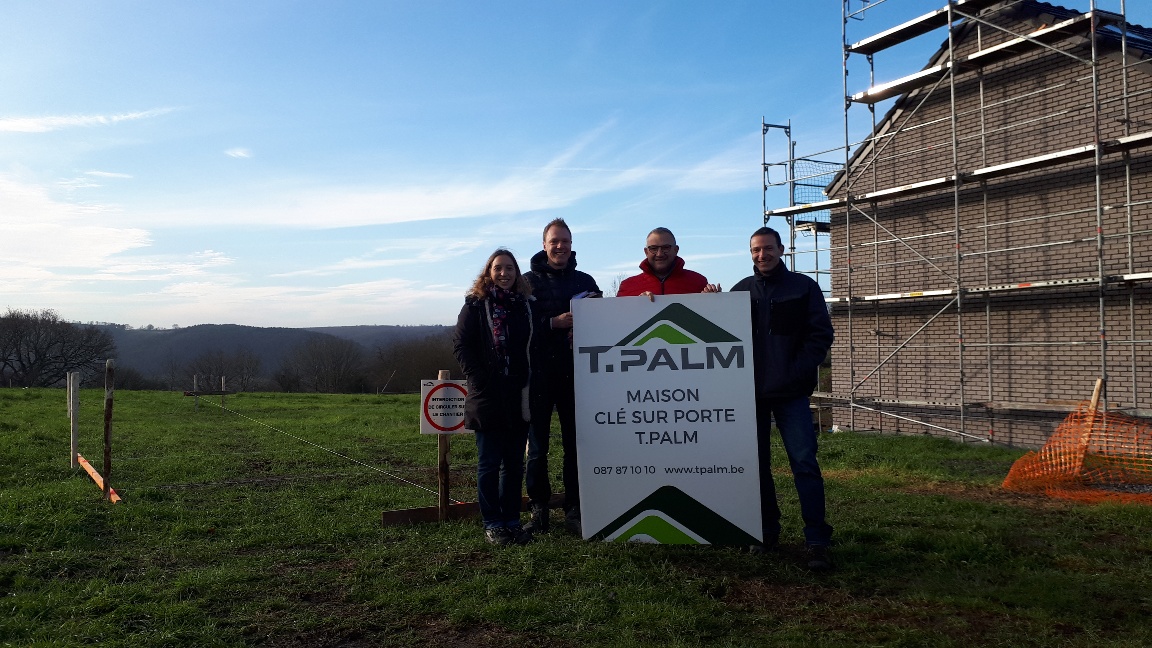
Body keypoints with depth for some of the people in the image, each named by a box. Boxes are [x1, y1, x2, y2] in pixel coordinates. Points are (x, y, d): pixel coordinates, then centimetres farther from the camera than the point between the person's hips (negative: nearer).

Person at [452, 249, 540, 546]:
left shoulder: (527, 305, 10)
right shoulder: (476, 304, -1)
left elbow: (538, 344, 12)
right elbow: (461, 345, -4)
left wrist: (532, 381, 1)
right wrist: (480, 378, -12)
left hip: (519, 397, 4)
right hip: (488, 397, -4)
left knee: (514, 463, 9)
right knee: (489, 463, 3)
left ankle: (512, 520, 18)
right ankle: (492, 524, 10)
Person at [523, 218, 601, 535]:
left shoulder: (585, 281, 13)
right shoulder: (529, 280, 4)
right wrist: (555, 323, -16)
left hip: (575, 373, 2)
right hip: (540, 374, -2)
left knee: (576, 443, 4)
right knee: (537, 445, 3)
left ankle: (574, 509, 12)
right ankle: (538, 508, 13)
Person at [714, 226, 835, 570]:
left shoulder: (803, 287, 4)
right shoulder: (740, 290, 11)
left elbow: (821, 334, -1)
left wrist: (800, 371, -11)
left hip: (791, 392, -3)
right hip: (751, 391, 3)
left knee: (804, 462, -7)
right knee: (757, 463, 9)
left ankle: (817, 541, -5)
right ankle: (767, 531, 21)